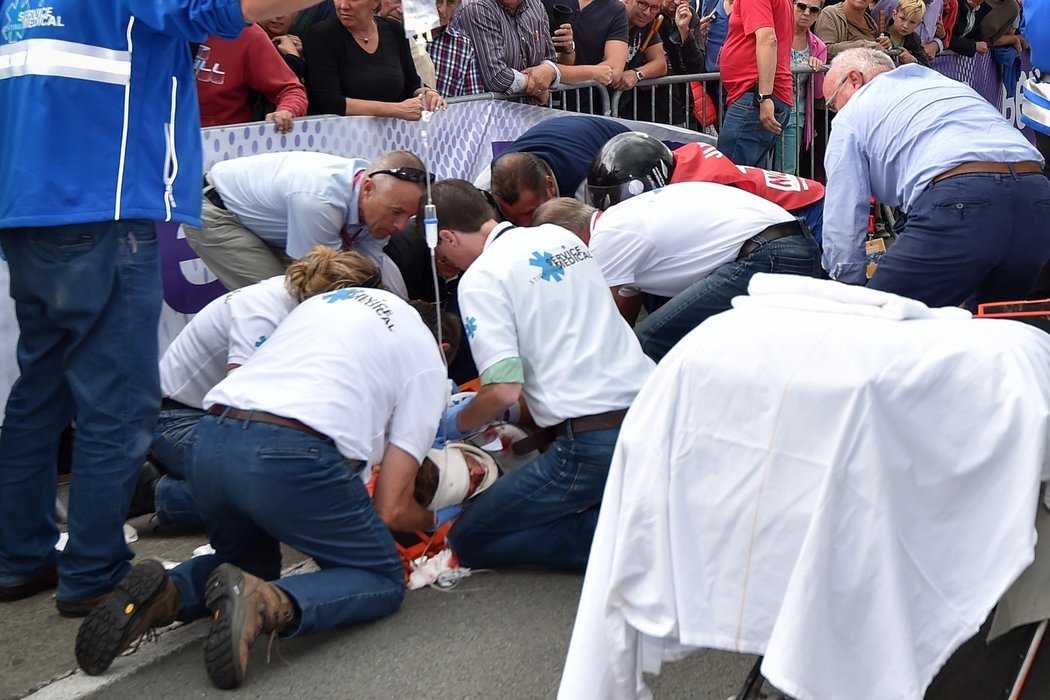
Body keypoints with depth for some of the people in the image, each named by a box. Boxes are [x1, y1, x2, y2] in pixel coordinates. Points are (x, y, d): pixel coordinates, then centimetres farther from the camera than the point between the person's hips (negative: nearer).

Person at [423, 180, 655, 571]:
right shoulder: (561, 237, 16)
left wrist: (456, 424, 7)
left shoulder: (481, 278, -6)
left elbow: (504, 390, -14)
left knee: (468, 541, 5)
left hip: (592, 442, -8)